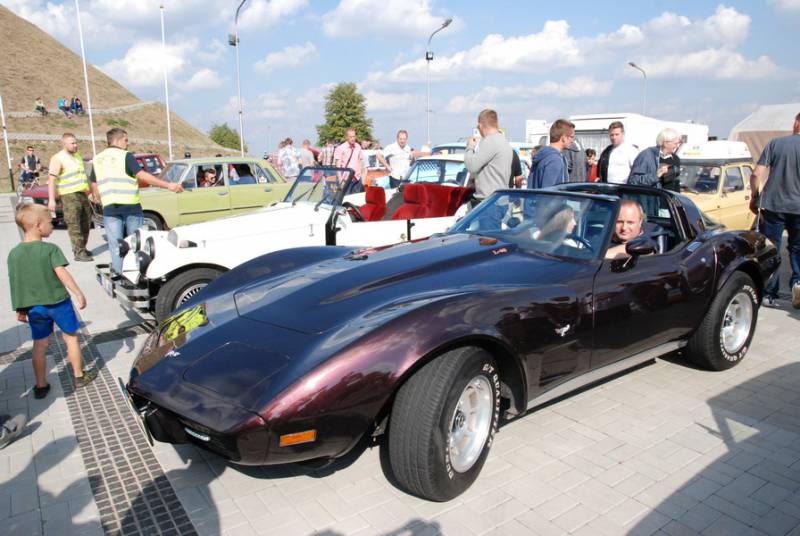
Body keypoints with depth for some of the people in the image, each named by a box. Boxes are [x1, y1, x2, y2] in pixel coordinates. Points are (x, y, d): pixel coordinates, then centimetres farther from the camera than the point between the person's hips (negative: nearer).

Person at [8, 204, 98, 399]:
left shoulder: (14, 254, 0)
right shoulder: (50, 249, -14)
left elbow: (15, 283, 3)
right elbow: (62, 273, -21)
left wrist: (20, 309, 11)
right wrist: (78, 293, -16)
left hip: (34, 306, 4)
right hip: (58, 302, -4)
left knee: (40, 345, 13)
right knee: (70, 337, 13)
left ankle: (41, 386, 20)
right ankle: (79, 375, 23)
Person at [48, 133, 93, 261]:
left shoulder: (77, 156, 17)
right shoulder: (58, 158, -7)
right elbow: (52, 180, -12)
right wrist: (51, 200, -19)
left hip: (83, 194, 8)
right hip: (69, 195, -7)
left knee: (86, 224, 10)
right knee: (74, 226, -8)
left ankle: (82, 248, 22)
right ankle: (79, 253, -8)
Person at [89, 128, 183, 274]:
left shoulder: (97, 159, 14)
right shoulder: (126, 156, -3)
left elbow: (93, 184, 18)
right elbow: (142, 175, -15)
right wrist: (168, 185, -17)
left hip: (109, 208, 4)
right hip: (130, 206, -4)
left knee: (115, 245, 6)